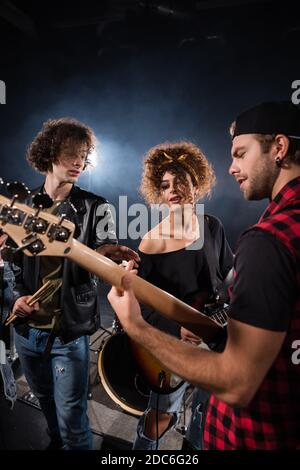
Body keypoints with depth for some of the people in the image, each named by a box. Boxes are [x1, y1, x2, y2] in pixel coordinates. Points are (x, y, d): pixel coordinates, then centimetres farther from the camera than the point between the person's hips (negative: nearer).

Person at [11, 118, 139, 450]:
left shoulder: (94, 207, -7)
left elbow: (106, 258, -12)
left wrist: (116, 258, -35)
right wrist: (16, 295, -6)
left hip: (69, 330, -4)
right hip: (26, 327, 4)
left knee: (71, 418, 6)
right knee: (46, 402, 26)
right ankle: (56, 443, 54)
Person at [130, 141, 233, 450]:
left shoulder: (213, 227, -5)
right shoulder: (151, 243, -18)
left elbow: (229, 273, 9)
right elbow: (142, 305, -15)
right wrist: (177, 330, -26)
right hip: (172, 343, -4)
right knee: (161, 417, 12)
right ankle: (143, 447, 42)